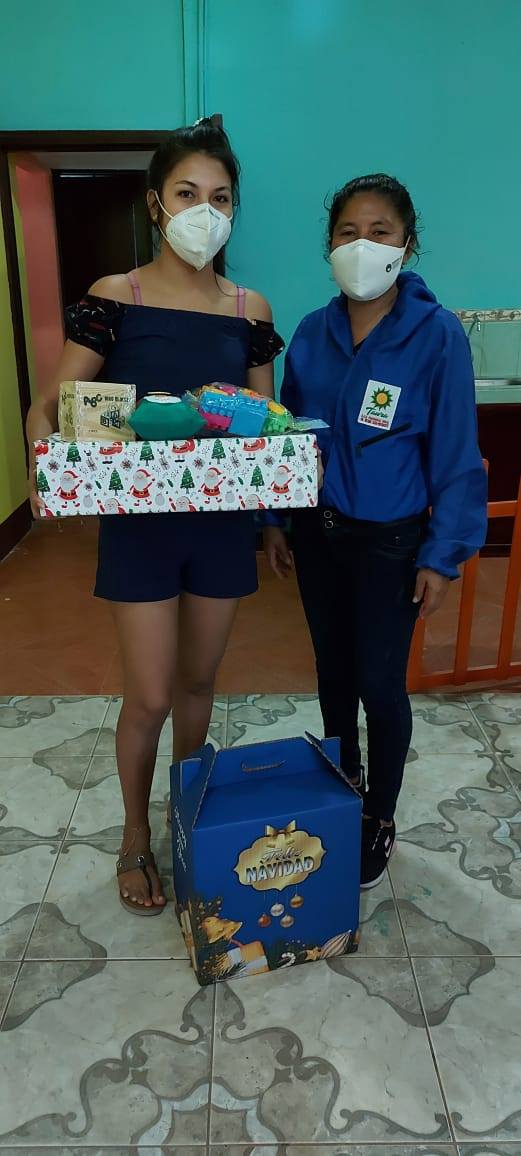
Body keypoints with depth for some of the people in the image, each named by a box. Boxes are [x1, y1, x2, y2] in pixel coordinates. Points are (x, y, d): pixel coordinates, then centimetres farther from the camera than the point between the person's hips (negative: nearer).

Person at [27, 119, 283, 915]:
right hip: (139, 520, -3)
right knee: (150, 696, 4)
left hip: (222, 519, 3)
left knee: (199, 679, 16)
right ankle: (136, 836, 31)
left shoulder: (250, 310, 4)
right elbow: (51, 409, -8)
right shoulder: (113, 300, -6)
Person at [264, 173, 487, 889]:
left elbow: (455, 456, -11)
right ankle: (342, 785, 43)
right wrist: (274, 521, 9)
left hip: (389, 542, -4)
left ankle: (380, 821, 30)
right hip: (317, 533, 5)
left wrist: (443, 556, -12)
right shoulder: (311, 334, 1)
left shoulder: (436, 336, -12)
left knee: (379, 683, 6)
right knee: (332, 669, 18)